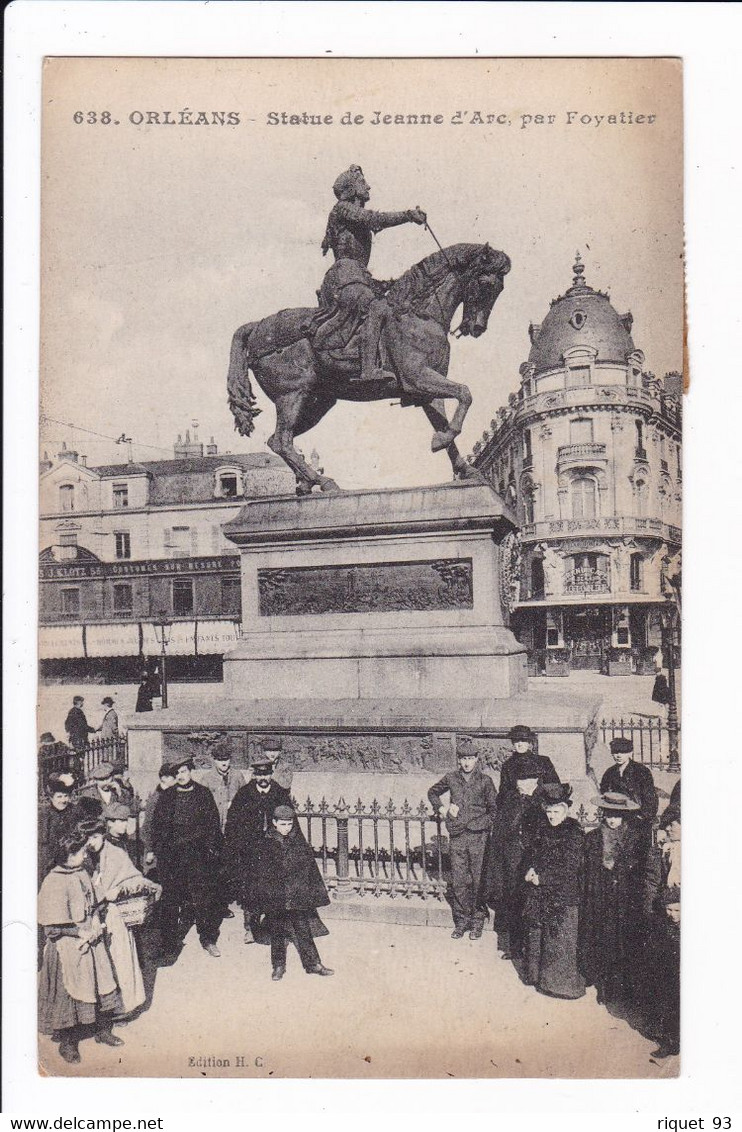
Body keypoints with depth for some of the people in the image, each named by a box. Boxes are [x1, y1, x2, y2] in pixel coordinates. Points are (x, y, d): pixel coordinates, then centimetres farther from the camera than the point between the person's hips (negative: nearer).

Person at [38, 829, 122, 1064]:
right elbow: (52, 925, -19)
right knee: (68, 994, 5)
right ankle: (67, 1044, 25)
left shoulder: (82, 874, 3)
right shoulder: (53, 883, -21)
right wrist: (81, 933, -17)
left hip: (91, 941, 7)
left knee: (103, 985, 13)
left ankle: (104, 1030, 32)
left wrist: (96, 925, -1)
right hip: (67, 948, -7)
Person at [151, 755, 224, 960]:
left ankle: (208, 939, 14)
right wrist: (159, 850, 0)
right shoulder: (166, 797, 9)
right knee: (171, 900, 3)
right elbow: (157, 826, 9)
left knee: (205, 898, 0)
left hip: (199, 853, -1)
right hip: (172, 855, 1)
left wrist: (212, 848, -2)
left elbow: (213, 823, 6)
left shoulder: (204, 794, 7)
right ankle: (171, 943, 14)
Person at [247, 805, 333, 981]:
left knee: (303, 930, 4)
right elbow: (258, 872, -1)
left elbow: (311, 869, 6)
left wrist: (314, 894, 4)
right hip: (274, 897, -1)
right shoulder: (266, 845, -3)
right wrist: (257, 898, -3)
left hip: (299, 897, 1)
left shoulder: (300, 844, 2)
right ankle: (279, 966, 23)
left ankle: (313, 964, 14)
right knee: (277, 932, 8)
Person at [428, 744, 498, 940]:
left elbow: (494, 808, 4)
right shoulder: (451, 778, 4)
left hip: (478, 837, -2)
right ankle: (461, 921, 18)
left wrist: (485, 825, -5)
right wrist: (442, 809, 8)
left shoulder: (484, 781, -1)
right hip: (457, 836, 2)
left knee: (478, 880, 2)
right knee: (458, 881, 6)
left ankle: (477, 920, 15)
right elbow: (432, 792, 21)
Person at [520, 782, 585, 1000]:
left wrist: (542, 877, -16)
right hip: (539, 892, 6)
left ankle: (559, 981, 14)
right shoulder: (543, 827, 6)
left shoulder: (573, 832, -13)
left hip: (562, 894, -6)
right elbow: (532, 851, 11)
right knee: (535, 932, 13)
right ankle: (536, 972, 29)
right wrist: (529, 870, -8)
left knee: (558, 936, 1)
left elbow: (569, 868, -16)